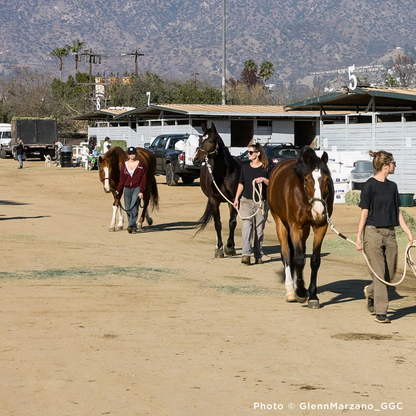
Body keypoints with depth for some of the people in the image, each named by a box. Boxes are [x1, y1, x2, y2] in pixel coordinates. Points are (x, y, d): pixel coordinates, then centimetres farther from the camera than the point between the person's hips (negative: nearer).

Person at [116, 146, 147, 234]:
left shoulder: (140, 165, -1)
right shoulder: (125, 165, 7)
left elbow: (143, 179, -3)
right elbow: (122, 179, 10)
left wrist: (141, 191, -10)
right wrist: (118, 190, 2)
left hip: (137, 188, -4)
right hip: (127, 189, 4)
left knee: (134, 207, -17)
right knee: (128, 209, 7)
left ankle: (132, 226, -23)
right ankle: (133, 226, 20)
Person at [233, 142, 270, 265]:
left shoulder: (265, 168, -1)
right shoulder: (245, 167, 8)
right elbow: (241, 184, 14)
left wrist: (264, 179, -18)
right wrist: (236, 198, 9)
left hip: (261, 202, -1)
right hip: (246, 201, 2)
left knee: (259, 229, 5)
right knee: (247, 225, -14)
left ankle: (258, 255, 16)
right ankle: (246, 254, -22)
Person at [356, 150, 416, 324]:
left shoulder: (392, 186, 11)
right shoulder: (370, 185, -8)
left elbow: (397, 212, 15)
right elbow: (364, 212, -8)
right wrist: (359, 237, -10)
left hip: (390, 234, 6)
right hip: (373, 232, -6)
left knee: (390, 273, 10)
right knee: (379, 273, -4)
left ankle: (370, 292, 37)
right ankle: (380, 312, 2)